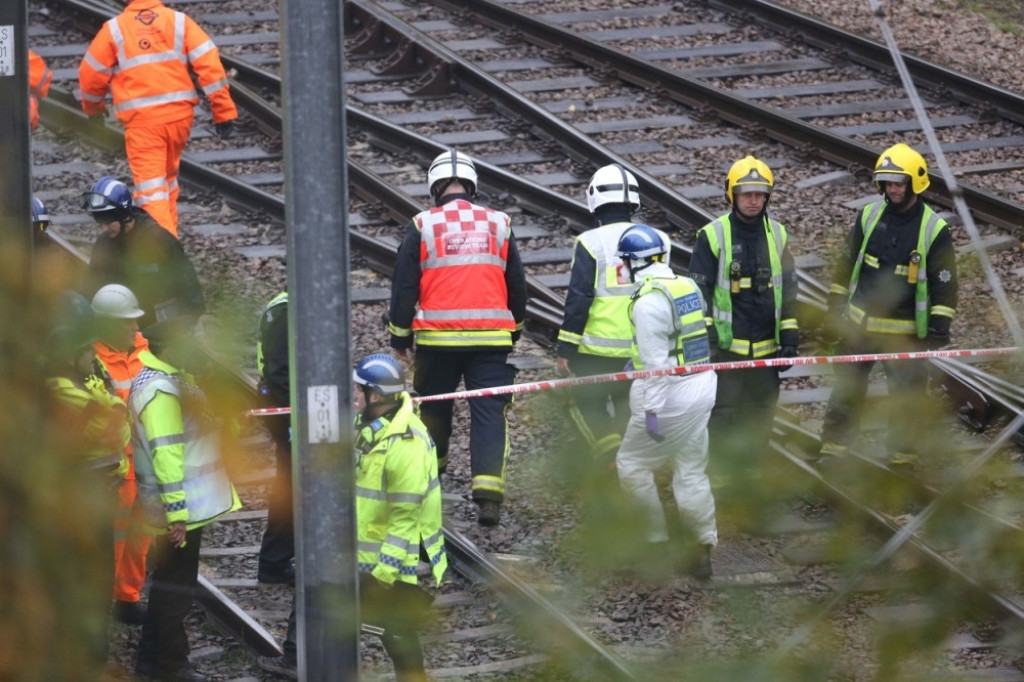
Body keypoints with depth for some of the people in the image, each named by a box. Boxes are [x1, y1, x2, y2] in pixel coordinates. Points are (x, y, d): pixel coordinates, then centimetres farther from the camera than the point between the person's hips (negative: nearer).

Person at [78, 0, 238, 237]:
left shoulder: (114, 29, 0)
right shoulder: (179, 21, 3)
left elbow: (91, 73, 6)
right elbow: (209, 64, -3)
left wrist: (93, 107, 27)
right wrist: (224, 111, -1)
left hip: (141, 120, -3)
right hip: (179, 115, 3)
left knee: (151, 185, -4)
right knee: (168, 174, 24)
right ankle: (168, 232, 33)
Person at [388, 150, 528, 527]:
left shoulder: (422, 227, -1)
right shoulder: (498, 224, 6)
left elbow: (404, 286, -1)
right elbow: (517, 284, 14)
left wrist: (400, 337, 9)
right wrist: (514, 328, 28)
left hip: (437, 338, -1)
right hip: (491, 337, 1)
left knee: (434, 406, 19)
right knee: (489, 412, -3)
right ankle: (488, 491, -17)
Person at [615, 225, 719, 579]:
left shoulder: (649, 300, -18)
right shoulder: (688, 287, 7)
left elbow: (655, 361, -20)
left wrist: (652, 410, -17)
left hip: (669, 393, -8)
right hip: (700, 390, 8)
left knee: (632, 464, 8)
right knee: (691, 471, 13)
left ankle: (656, 539, 14)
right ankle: (704, 547, 12)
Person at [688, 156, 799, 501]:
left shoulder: (777, 234, 6)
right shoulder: (713, 236, -7)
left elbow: (788, 288, 12)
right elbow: (699, 290, -4)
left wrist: (790, 336, 7)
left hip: (766, 344, 4)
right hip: (726, 343, -4)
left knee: (761, 414, 9)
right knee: (723, 414, -4)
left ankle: (747, 476, 21)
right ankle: (721, 480, 4)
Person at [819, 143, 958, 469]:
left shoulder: (935, 230, -8)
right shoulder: (868, 217, 2)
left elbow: (945, 284, -5)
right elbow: (846, 265, 10)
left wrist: (940, 326, -10)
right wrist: (836, 307, 9)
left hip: (905, 331, -3)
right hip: (859, 326, 3)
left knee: (906, 399, 4)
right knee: (846, 393, 8)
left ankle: (903, 460, 15)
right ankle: (832, 451, 18)